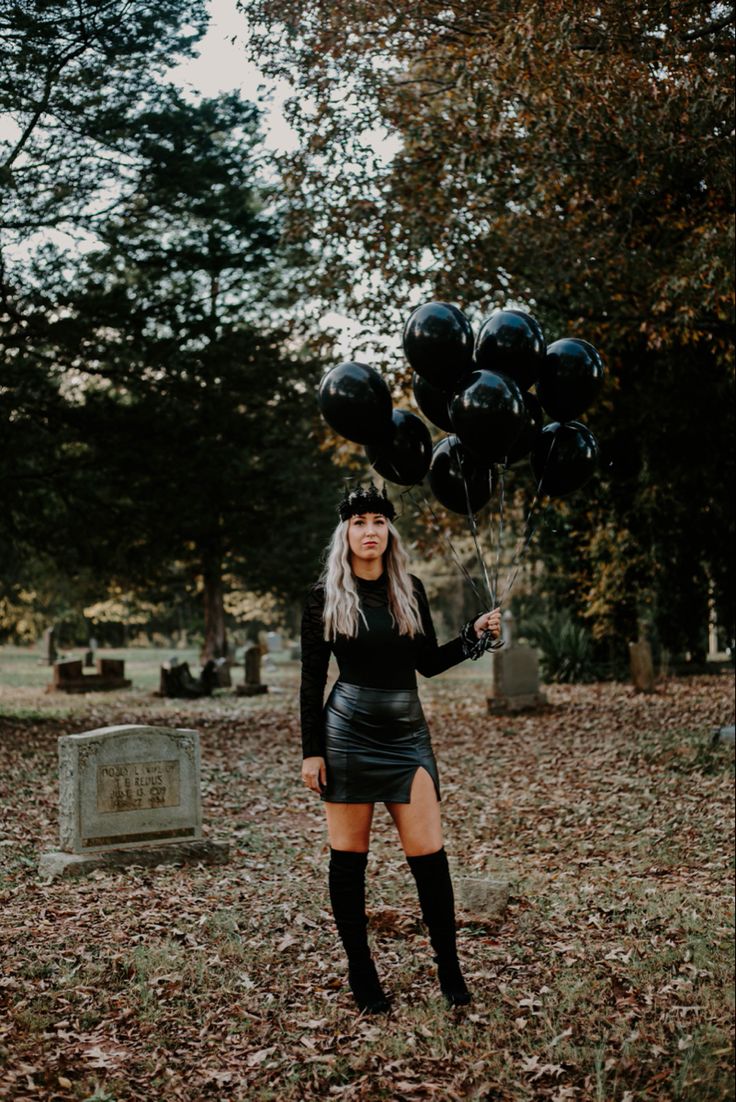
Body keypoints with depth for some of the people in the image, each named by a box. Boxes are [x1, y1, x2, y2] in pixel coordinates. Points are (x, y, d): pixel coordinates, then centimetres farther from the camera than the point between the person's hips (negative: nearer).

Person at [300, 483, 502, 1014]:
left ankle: (450, 967, 10)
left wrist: (475, 635, -2)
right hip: (348, 731, -2)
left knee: (428, 852, -4)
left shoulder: (410, 589, 7)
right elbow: (312, 677, 0)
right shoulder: (325, 596, -1)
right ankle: (360, 971, 16)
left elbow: (428, 662, 12)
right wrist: (311, 750, -4)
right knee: (349, 855, 4)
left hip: (407, 733, 2)